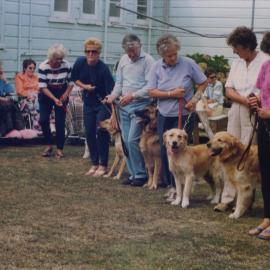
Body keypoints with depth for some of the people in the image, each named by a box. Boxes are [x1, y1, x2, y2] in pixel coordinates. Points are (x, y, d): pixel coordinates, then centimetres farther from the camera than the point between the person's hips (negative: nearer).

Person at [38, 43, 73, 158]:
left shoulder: (67, 66, -14)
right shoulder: (43, 67, -19)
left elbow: (71, 82, 0)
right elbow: (43, 86, -17)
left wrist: (66, 94, -15)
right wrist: (54, 99, -25)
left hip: (62, 94, 0)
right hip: (46, 94, 0)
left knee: (60, 122, -5)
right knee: (43, 120, -9)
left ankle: (59, 148, 6)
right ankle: (49, 145, 10)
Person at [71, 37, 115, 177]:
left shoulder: (103, 69, -23)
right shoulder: (80, 62, -9)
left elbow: (110, 91, -25)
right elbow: (74, 78, 9)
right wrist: (84, 86, -11)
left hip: (103, 103, -5)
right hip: (88, 103, 5)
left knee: (101, 132, -9)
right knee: (89, 133, 7)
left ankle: (103, 165, 2)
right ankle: (94, 164, 18)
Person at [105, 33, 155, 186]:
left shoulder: (148, 60, -8)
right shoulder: (123, 60, 12)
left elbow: (150, 86, -14)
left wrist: (132, 95, -20)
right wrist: (113, 95, -1)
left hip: (140, 105, -7)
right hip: (124, 105, 7)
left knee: (132, 140, -13)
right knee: (126, 142, 8)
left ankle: (141, 175, -1)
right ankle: (134, 174, 17)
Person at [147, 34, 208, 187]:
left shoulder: (188, 64, -9)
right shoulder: (157, 67, -2)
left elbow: (204, 83, 1)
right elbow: (152, 92, -5)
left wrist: (195, 98, -12)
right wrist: (171, 94, -16)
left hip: (184, 116, -4)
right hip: (164, 115, 4)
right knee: (165, 151, 11)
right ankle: (168, 185, 25)